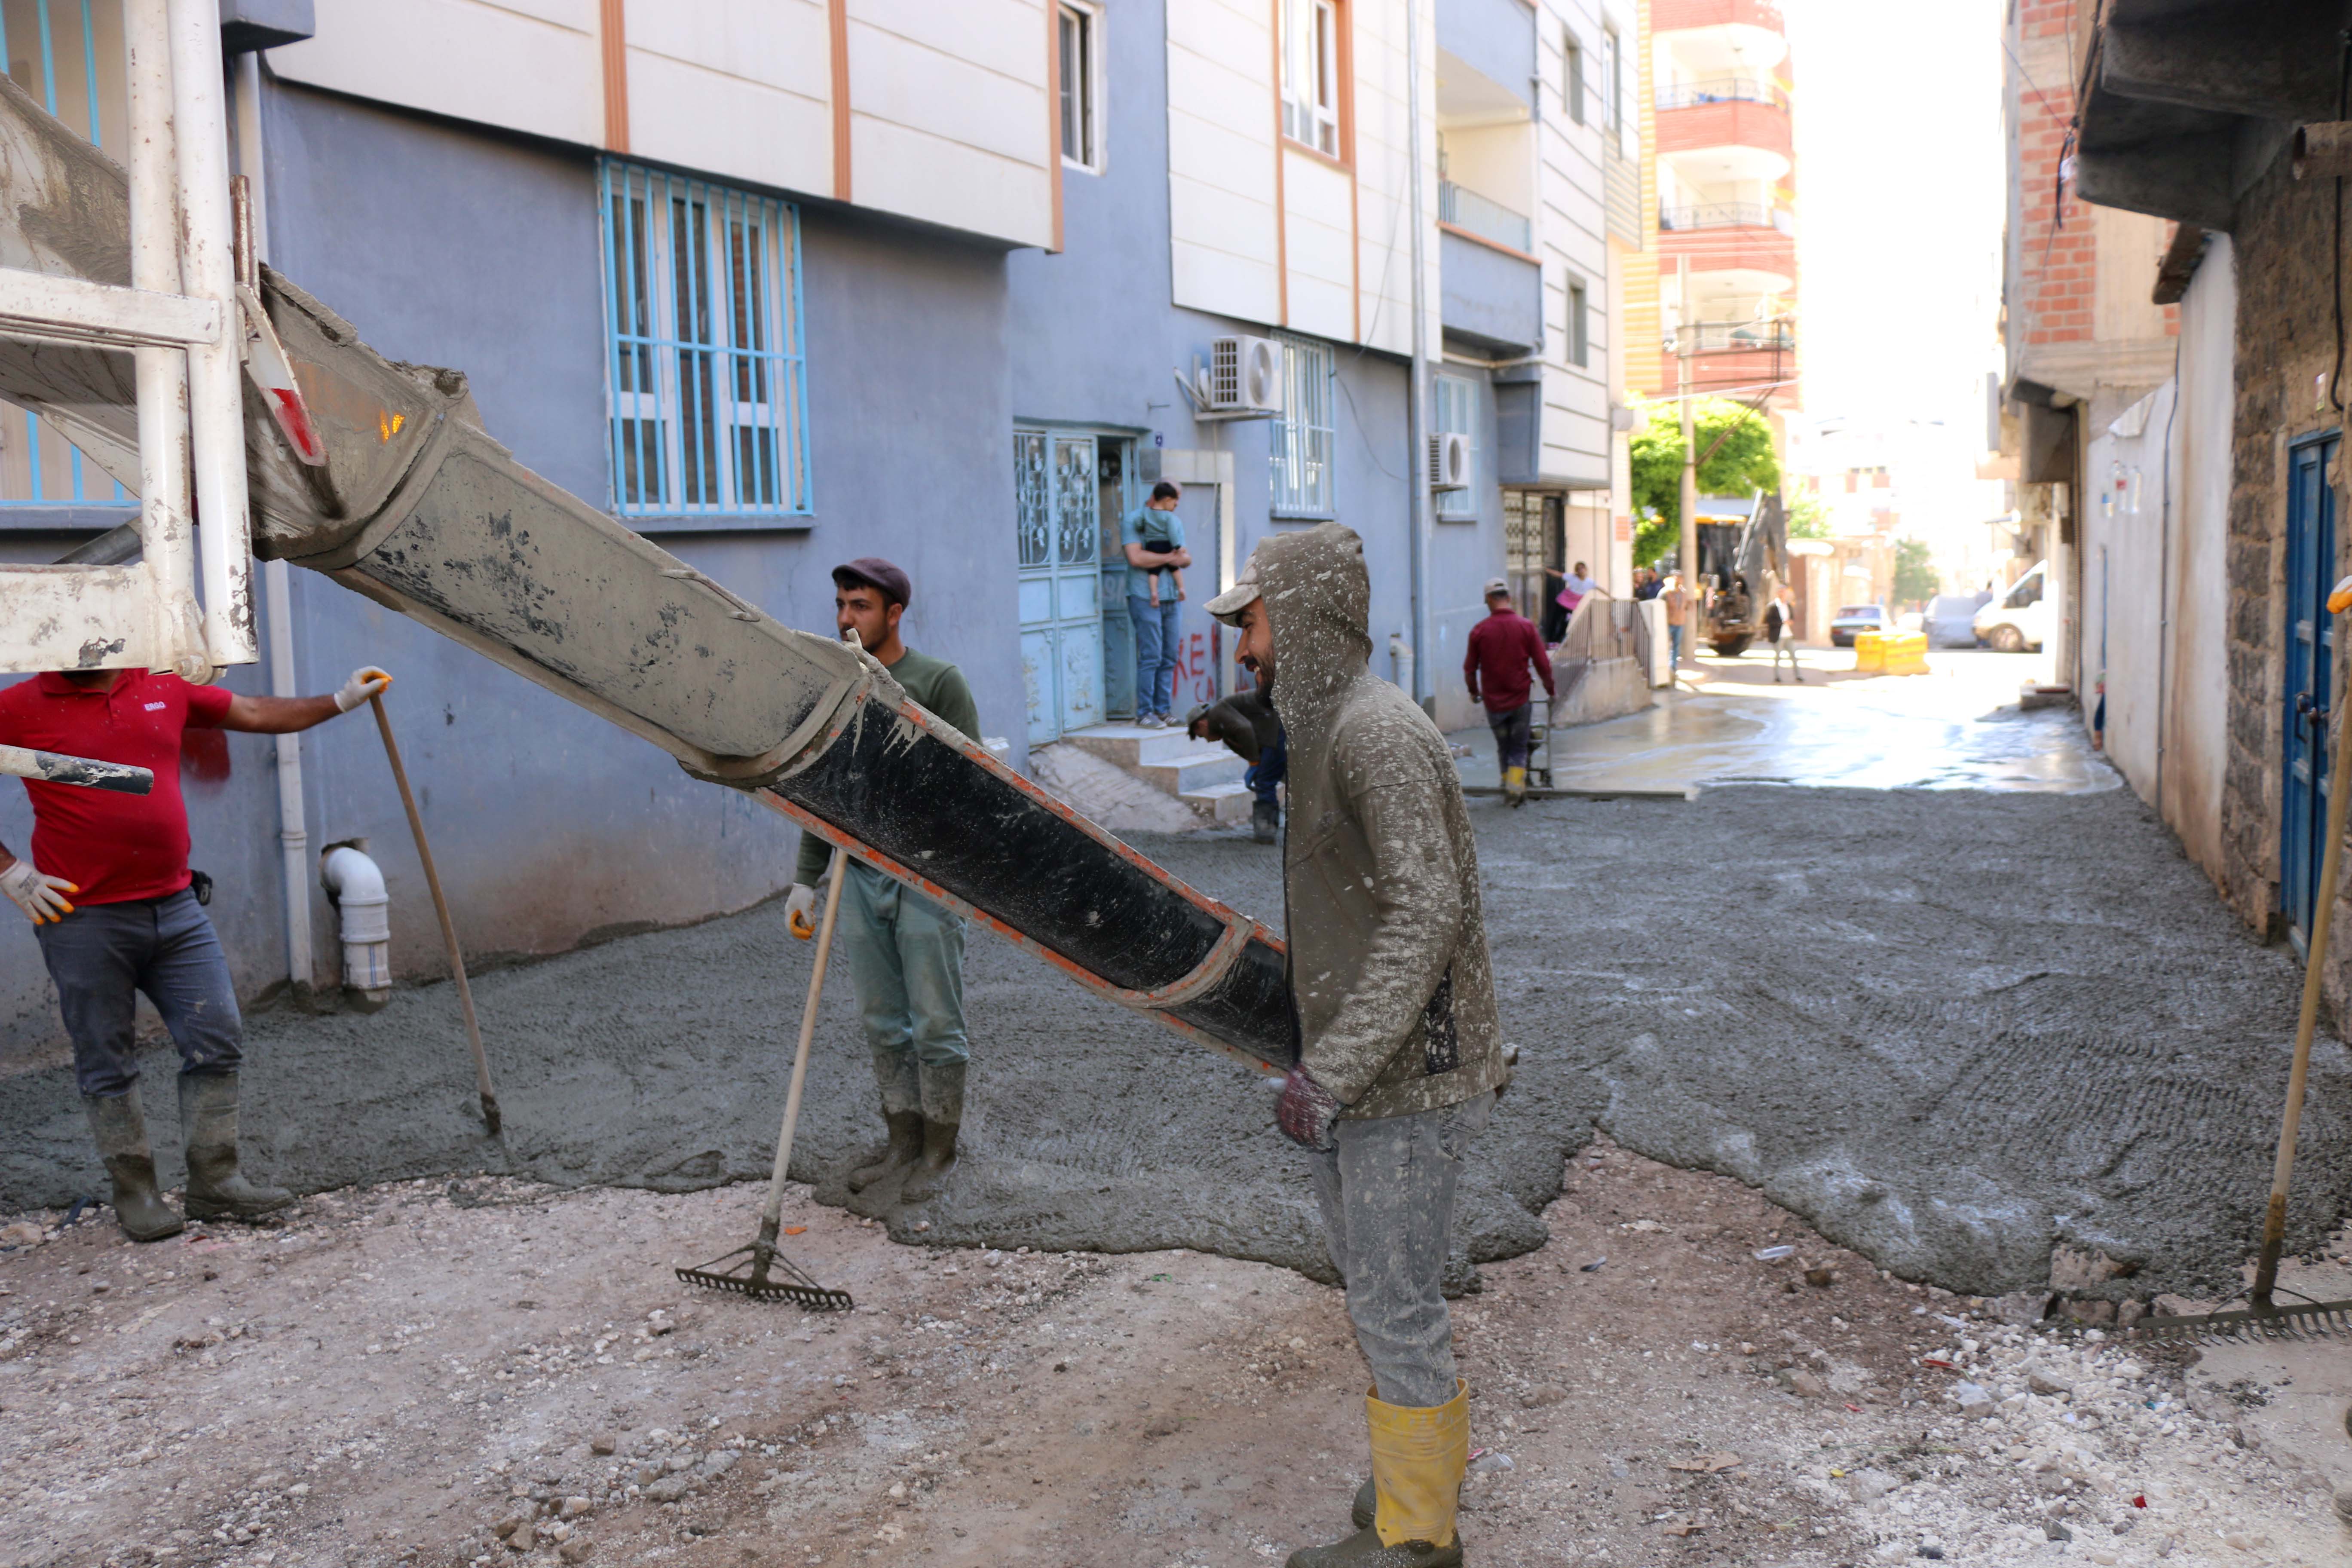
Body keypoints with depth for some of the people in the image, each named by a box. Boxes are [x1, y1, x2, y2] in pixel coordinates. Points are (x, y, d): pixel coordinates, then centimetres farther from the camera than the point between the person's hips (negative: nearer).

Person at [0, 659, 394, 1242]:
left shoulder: (165, 690, 7)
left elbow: (256, 713, 18)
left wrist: (341, 700, 17)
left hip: (175, 906, 4)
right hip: (84, 920, -4)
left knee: (217, 1040, 2)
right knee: (107, 1062, 5)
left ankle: (215, 1182, 12)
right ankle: (135, 1192, 17)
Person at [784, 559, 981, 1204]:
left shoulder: (938, 682, -6)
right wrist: (806, 879, 14)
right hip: (861, 877, 5)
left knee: (936, 1025, 1)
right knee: (883, 1025, 11)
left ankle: (938, 1155, 14)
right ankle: (903, 1144, 24)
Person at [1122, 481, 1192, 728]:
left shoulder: (1174, 522, 19)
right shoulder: (1132, 521, -4)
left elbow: (1186, 557, 14)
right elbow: (1136, 558, -17)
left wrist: (1183, 558, -10)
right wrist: (1170, 558, -11)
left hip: (1171, 598, 7)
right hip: (1144, 597, -7)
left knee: (1169, 658, 6)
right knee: (1151, 657, -10)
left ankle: (1163, 710, 12)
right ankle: (1145, 712, -5)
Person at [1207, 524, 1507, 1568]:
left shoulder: (1378, 730, -19)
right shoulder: (1323, 727, 13)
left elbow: (1426, 914, -26)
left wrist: (1330, 1071, -27)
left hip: (1404, 1081, -10)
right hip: (1354, 1068, 10)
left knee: (1393, 1304, 2)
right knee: (1372, 1280, 20)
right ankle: (1422, 1475, 37)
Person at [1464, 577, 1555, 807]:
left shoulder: (1479, 631, -5)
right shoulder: (1526, 626, -6)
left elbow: (1469, 668, 2)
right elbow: (1543, 664, -4)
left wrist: (1474, 692, 20)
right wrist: (1550, 689, 12)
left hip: (1493, 701, 1)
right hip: (1520, 698, -1)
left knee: (1503, 748, 17)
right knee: (1519, 748, 8)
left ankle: (1508, 785, 22)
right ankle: (1516, 789, -2)